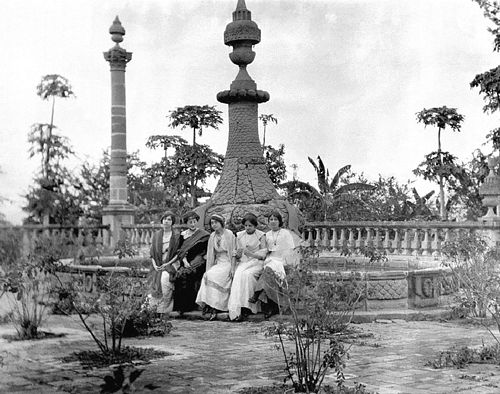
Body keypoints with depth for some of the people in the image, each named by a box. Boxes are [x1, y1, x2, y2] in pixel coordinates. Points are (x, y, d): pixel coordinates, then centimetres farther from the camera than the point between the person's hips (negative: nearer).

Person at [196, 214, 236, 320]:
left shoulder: (229, 234, -4)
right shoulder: (212, 236, 11)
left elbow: (233, 253, -6)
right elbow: (210, 254, 13)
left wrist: (232, 268, -14)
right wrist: (209, 268, 1)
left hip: (227, 263, -5)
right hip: (217, 263, 5)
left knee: (212, 276, -29)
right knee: (207, 275, -26)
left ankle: (214, 308, -27)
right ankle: (206, 303, -28)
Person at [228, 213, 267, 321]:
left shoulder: (261, 236, 4)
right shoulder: (239, 235, 15)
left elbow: (263, 254, -2)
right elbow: (237, 256, 16)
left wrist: (251, 253, -17)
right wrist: (238, 254, -8)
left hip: (256, 263, -3)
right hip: (243, 262, 3)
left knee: (247, 275, -33)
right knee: (238, 275, -30)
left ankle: (245, 309, -34)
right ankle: (237, 310, -36)